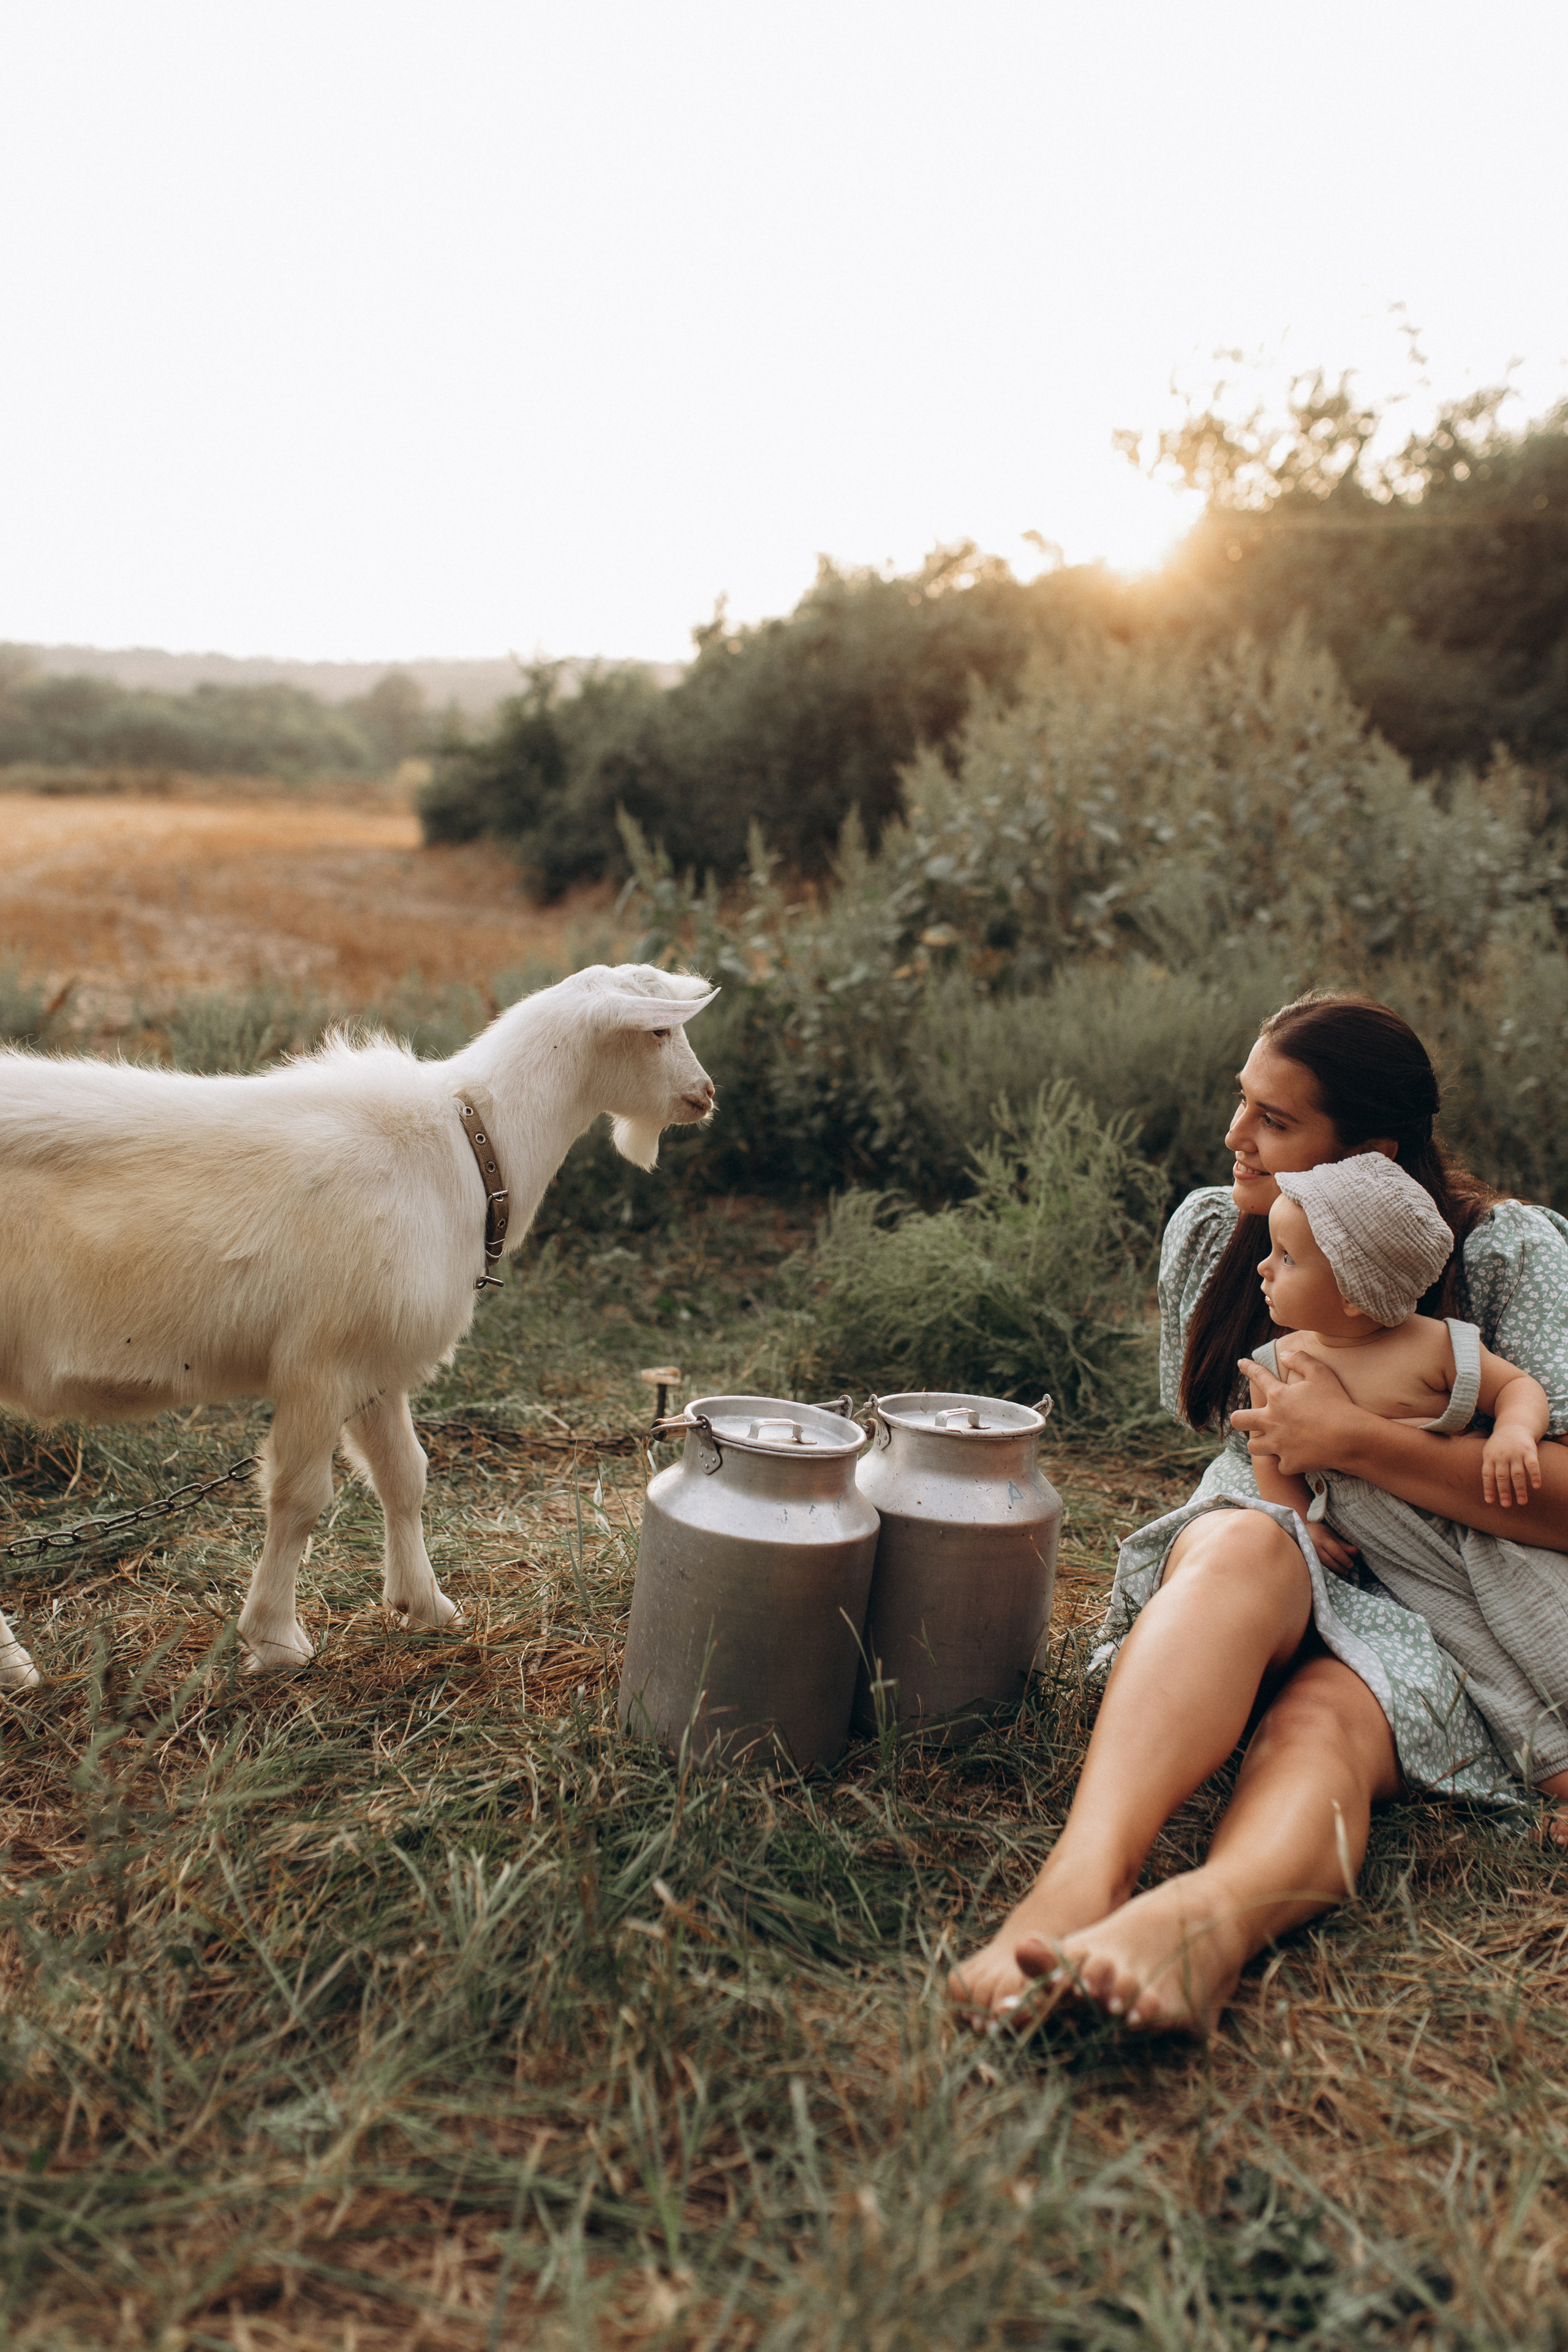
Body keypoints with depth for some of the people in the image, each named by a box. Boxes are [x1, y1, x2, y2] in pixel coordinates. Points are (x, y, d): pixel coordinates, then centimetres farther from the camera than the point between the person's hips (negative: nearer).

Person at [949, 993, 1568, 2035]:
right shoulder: (1211, 1230, 5)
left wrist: (1357, 1441, -19)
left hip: (1441, 1632, -1)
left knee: (1322, 1724, -37)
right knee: (1240, 1547, -37)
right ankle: (1086, 1874, -59)